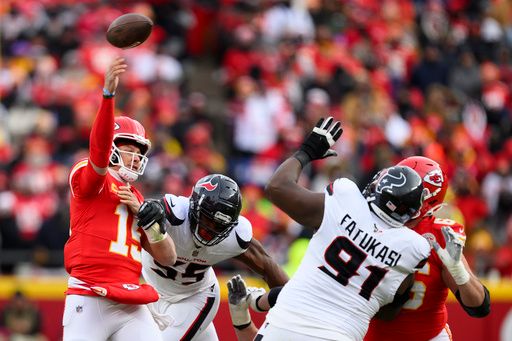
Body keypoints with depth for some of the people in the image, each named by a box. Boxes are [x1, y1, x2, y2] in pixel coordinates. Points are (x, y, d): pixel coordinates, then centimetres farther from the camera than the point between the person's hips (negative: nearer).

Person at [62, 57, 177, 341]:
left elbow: (168, 257, 17)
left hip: (131, 307, 6)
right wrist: (108, 94, -33)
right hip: (89, 305, -6)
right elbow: (99, 147, -20)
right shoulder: (88, 177, 3)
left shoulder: (135, 199, 22)